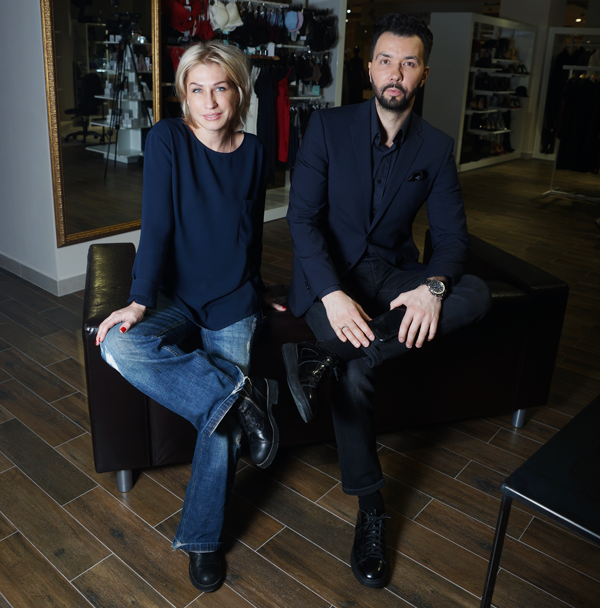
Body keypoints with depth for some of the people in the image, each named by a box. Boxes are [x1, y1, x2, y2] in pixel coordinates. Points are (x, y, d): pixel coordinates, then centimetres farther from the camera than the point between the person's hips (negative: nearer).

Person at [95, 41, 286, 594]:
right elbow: (156, 226, -12)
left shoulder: (254, 152, 2)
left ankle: (202, 538, 11)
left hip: (233, 304, 1)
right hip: (177, 296, -1)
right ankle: (241, 396, -23)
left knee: (221, 414, -9)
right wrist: (138, 302, -20)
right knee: (118, 345, -31)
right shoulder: (168, 139, -7)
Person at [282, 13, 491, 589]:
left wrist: (433, 286, -25)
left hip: (392, 273, 3)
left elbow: (451, 233, -1)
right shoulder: (328, 127, -4)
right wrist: (332, 295, -28)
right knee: (356, 371, -29)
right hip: (329, 273, -3)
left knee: (475, 293, -26)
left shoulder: (436, 147, 4)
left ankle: (323, 355, -31)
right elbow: (303, 217, -12)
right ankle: (370, 511, -7)